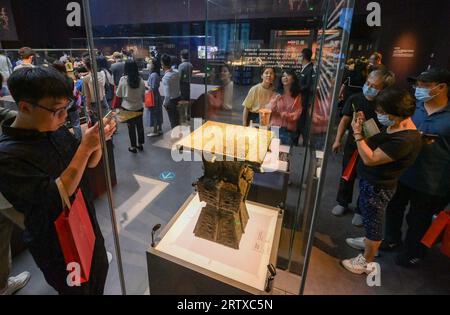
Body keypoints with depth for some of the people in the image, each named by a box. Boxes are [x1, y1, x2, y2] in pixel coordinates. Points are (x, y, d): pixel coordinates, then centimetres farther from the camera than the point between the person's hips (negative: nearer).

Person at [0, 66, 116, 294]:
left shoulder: (56, 129, -7)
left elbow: (89, 164, 3)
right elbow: (56, 198, -31)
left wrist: (99, 141, -17)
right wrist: (85, 147, -34)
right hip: (55, 243, -5)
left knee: (100, 271, 26)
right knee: (77, 289, 20)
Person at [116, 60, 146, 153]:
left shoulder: (123, 79, -14)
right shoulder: (141, 80, -9)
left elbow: (119, 94, -4)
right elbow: (143, 94, 3)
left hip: (128, 108, -2)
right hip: (139, 107, 2)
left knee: (131, 127, 9)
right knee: (140, 125, 15)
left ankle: (133, 146, 19)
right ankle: (140, 144, 27)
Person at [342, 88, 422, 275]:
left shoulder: (405, 139, -31)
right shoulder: (394, 126, -2)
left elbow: (370, 159, -30)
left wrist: (357, 133, -24)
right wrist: (363, 126, -2)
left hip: (378, 187, -9)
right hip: (370, 180, 9)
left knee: (373, 221, 9)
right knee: (367, 214, 28)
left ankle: (367, 261, 30)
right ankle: (368, 241, 54)